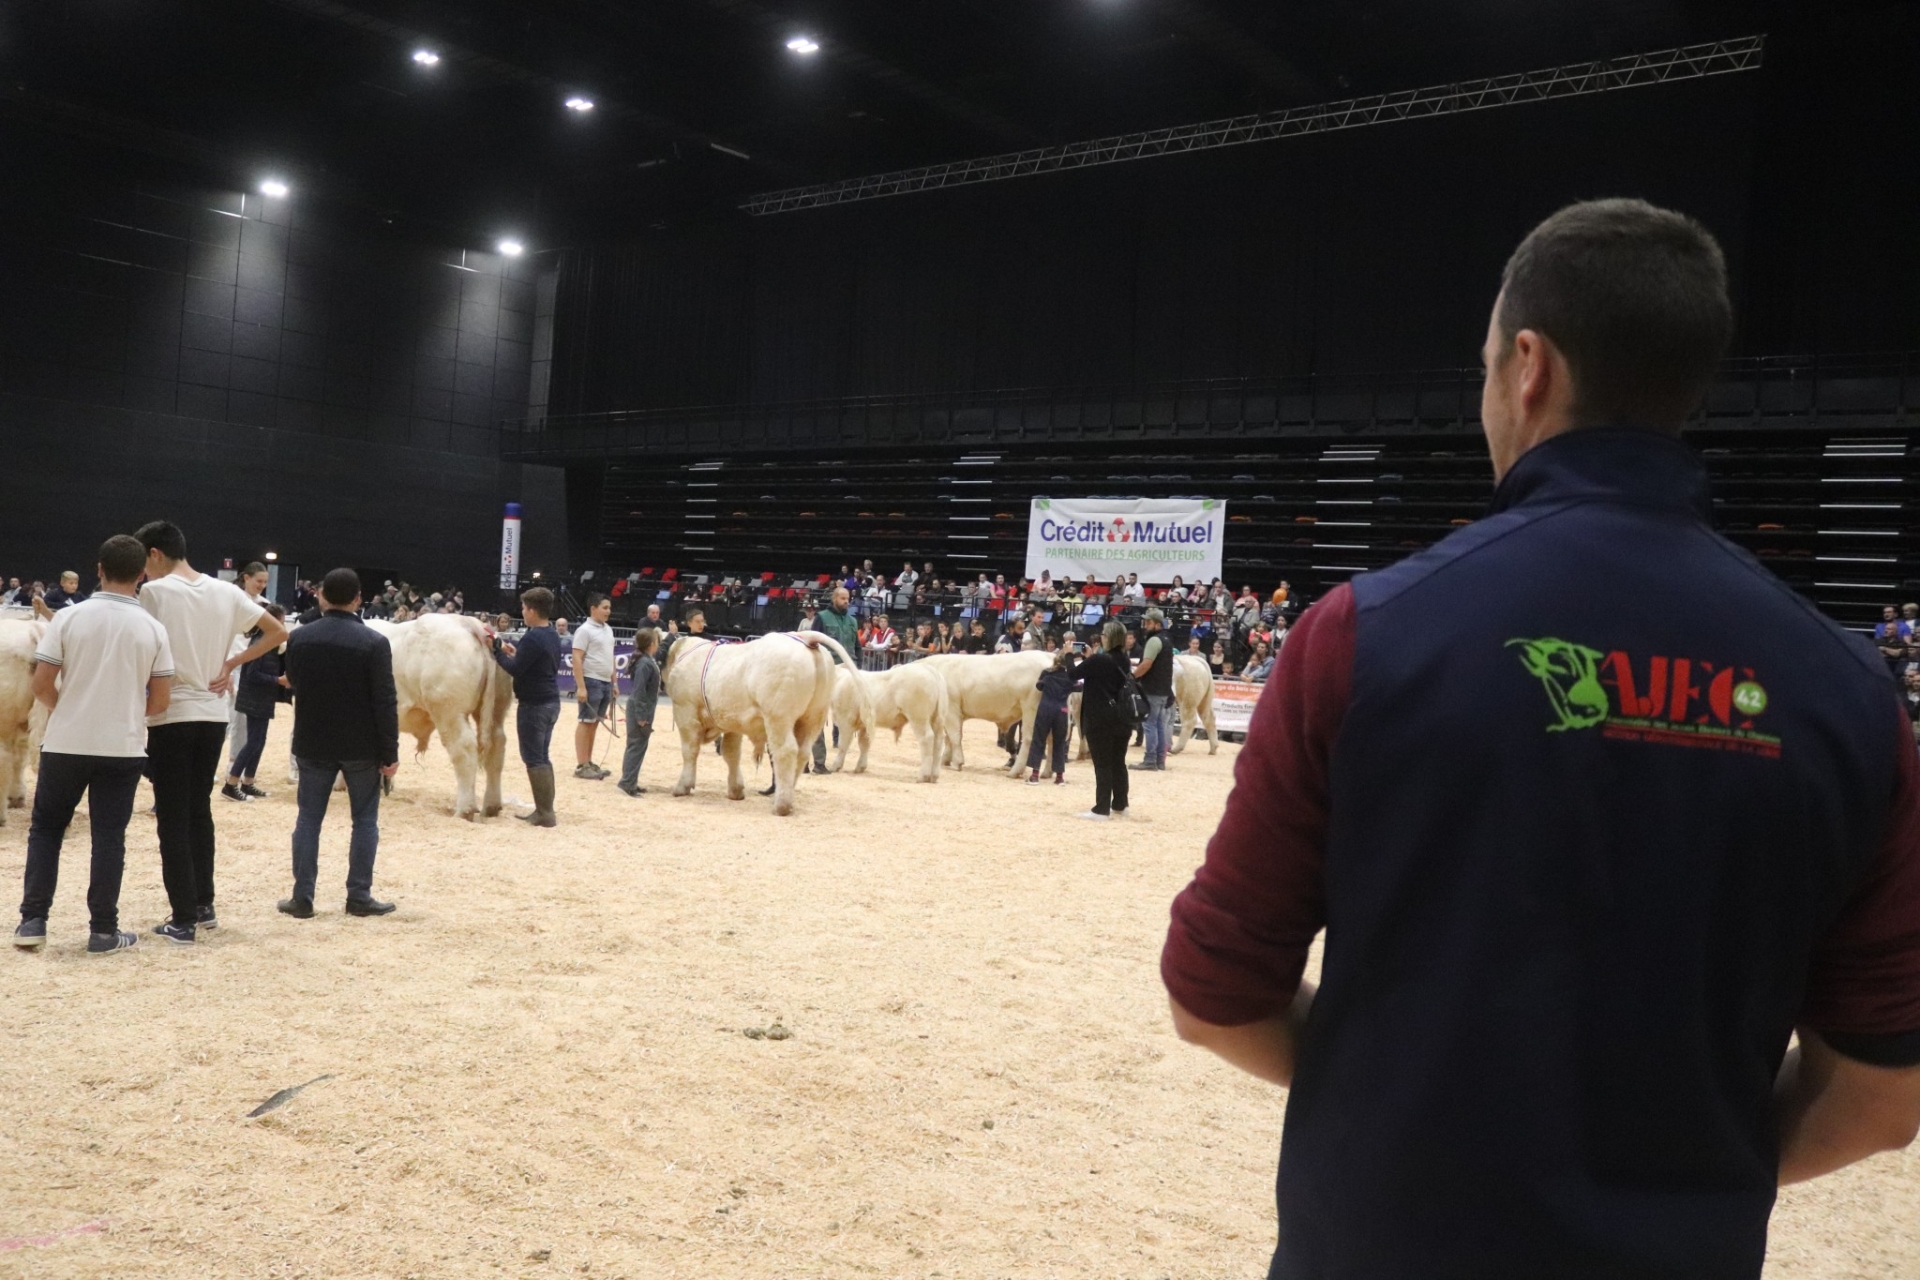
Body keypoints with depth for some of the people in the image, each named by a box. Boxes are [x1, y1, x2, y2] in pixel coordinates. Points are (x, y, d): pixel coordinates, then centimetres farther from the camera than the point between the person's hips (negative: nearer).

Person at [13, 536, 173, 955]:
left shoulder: (69, 617, -6)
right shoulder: (153, 629, -3)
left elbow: (40, 685, -6)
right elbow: (160, 700, -1)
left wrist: (63, 709, 15)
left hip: (66, 743, 0)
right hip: (123, 748, 0)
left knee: (45, 829, 14)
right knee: (109, 837, 6)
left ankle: (32, 922, 13)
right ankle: (103, 931, 8)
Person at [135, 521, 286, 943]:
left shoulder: (155, 591, -9)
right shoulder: (225, 591, 5)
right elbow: (278, 632, 6)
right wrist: (232, 663, 5)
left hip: (170, 716, -5)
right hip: (213, 715, 5)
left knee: (173, 819, 1)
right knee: (200, 810, 17)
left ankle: (184, 920, 1)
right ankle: (204, 907, 23)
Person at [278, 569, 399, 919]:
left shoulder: (300, 638, -3)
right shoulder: (374, 642, -14)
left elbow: (293, 683, 14)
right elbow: (385, 703, -14)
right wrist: (389, 752, -8)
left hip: (312, 743, 3)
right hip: (361, 746, -3)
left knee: (308, 819, 10)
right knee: (365, 820, 8)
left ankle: (302, 898, 10)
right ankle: (359, 897, 9)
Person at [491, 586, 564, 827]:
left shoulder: (532, 638, -19)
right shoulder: (552, 635, 11)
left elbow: (514, 669, -18)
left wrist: (497, 649, -6)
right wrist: (517, 653, 14)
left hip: (534, 705, -9)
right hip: (550, 702, 9)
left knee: (533, 759, -3)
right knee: (542, 757, 15)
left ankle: (545, 814, -3)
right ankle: (545, 810, 17)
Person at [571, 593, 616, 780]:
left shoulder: (608, 630, 15)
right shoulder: (585, 630, -11)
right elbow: (577, 659, -16)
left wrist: (613, 682, 19)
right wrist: (581, 687, -22)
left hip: (605, 682, 8)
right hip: (591, 681, -8)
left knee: (594, 723, 11)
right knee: (586, 722, -5)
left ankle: (589, 763, 17)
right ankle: (581, 766, -2)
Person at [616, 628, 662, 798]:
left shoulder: (648, 661, 9)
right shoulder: (645, 664, -21)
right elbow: (639, 691, -23)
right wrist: (641, 716, -23)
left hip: (644, 710, 10)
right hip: (640, 710, -10)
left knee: (638, 746, 15)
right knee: (636, 746, -7)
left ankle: (631, 782, 21)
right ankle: (627, 782, -6)